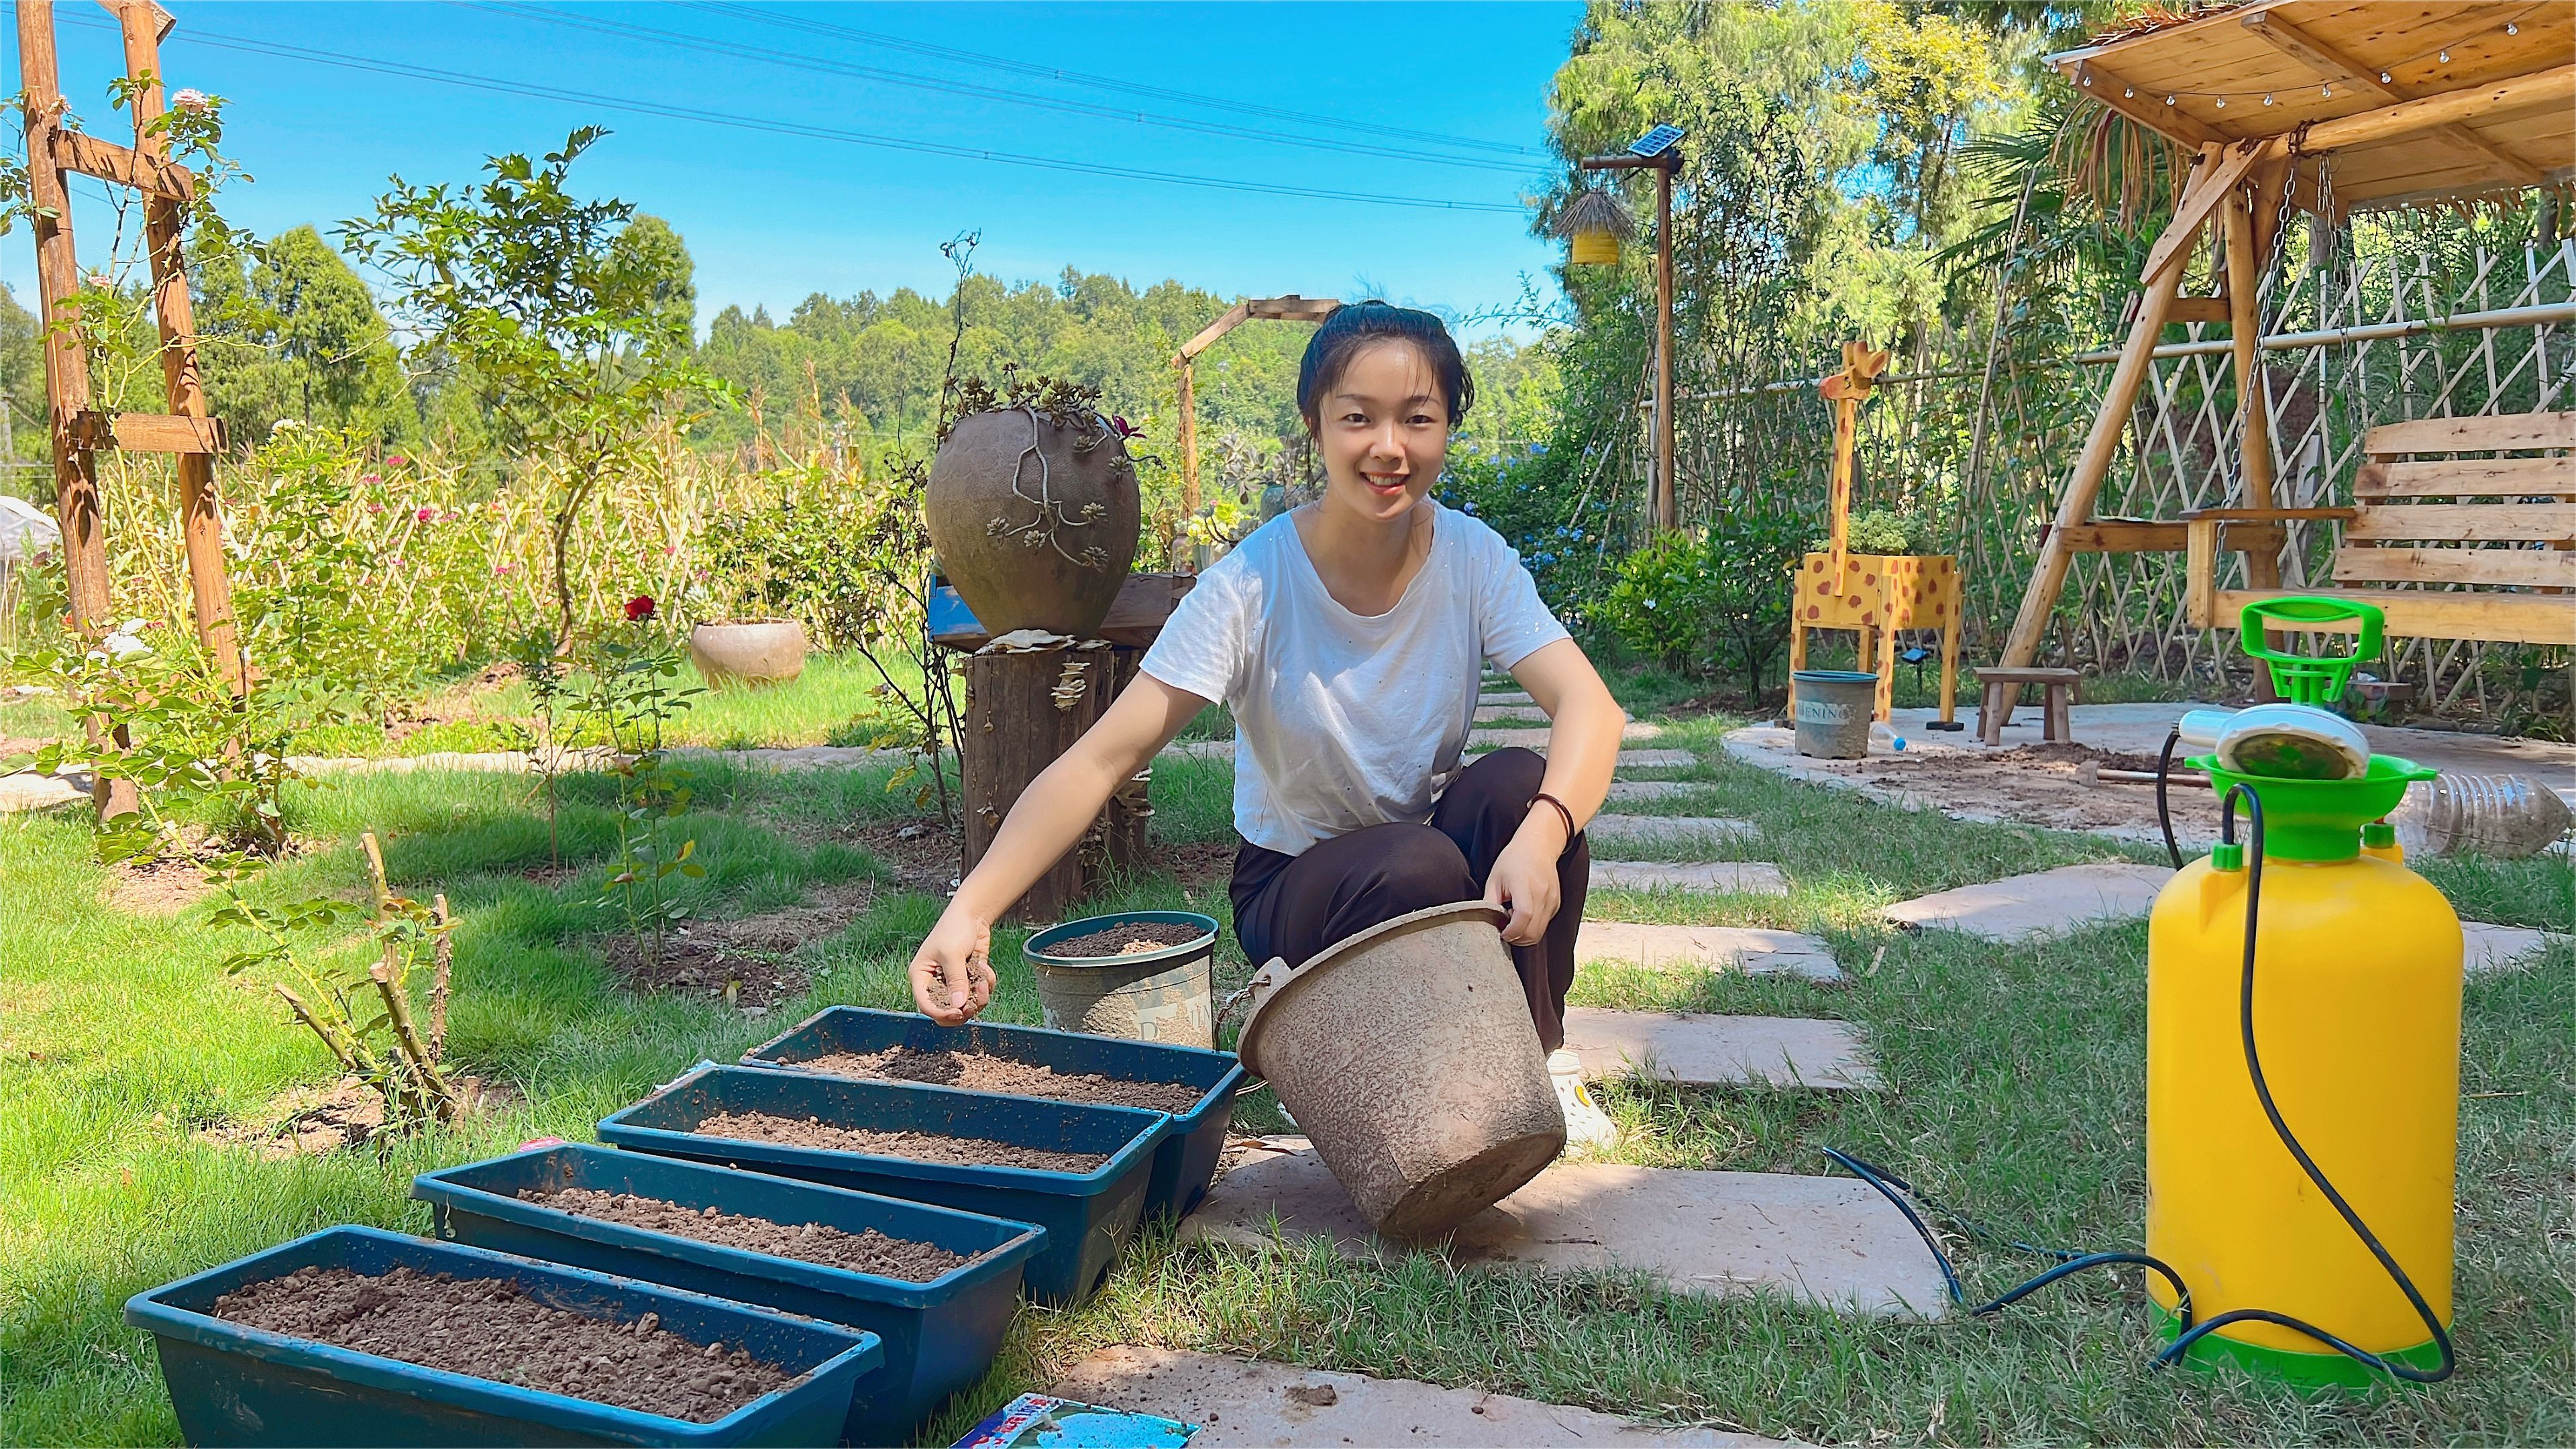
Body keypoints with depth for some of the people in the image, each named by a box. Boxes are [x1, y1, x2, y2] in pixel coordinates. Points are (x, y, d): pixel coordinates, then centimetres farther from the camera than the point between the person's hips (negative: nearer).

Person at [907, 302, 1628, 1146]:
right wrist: (971, 909, -40)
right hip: (1294, 886, -3)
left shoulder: (1473, 559, -12)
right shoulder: (1254, 585, -21)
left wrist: (1541, 832, -47)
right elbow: (1104, 758, -27)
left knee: (1520, 785, -28)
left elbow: (1589, 705, -25)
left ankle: (1538, 1055, -7)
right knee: (1417, 865, -35)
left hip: (1440, 871, 3)